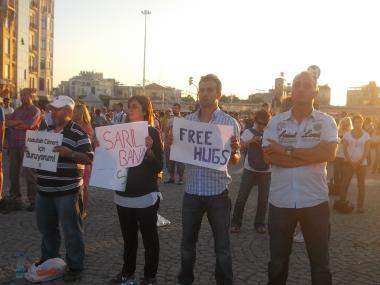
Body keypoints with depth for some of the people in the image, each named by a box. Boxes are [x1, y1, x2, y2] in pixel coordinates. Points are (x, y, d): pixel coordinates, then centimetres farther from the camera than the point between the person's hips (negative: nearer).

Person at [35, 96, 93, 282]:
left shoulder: (78, 133, -10)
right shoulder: (47, 132, 13)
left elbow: (89, 158, -16)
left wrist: (70, 153, -31)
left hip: (67, 191, -7)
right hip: (44, 190, 8)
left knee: (71, 231, 2)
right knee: (46, 227, 20)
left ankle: (75, 267, 14)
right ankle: (47, 259, 39)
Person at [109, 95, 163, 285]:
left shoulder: (152, 133, -9)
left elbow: (159, 167, -12)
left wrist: (149, 150, -28)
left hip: (145, 196, -5)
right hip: (123, 195, 5)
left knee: (149, 237, 8)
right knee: (128, 236, 17)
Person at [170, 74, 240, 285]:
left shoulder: (230, 122, -5)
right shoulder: (186, 121, 3)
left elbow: (235, 160, -2)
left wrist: (233, 151, -24)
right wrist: (172, 143, -11)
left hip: (218, 192, -3)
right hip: (192, 191, 3)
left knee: (222, 246, 10)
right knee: (187, 243, 16)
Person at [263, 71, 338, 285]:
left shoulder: (326, 121, -1)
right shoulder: (276, 121, 2)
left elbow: (329, 153, -17)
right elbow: (269, 156, -10)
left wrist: (287, 150, -16)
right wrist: (312, 156, -15)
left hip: (315, 201, -1)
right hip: (280, 201, 1)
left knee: (320, 262, 14)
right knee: (277, 261, 15)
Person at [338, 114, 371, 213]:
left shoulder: (366, 135, 1)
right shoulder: (347, 134, 0)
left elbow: (366, 151, -3)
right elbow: (345, 150, -3)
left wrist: (359, 162, -13)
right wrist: (351, 162, -12)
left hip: (362, 163, 0)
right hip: (348, 162, 0)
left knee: (361, 185, 2)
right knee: (345, 183, -2)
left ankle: (360, 206, 7)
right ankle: (342, 203, 4)